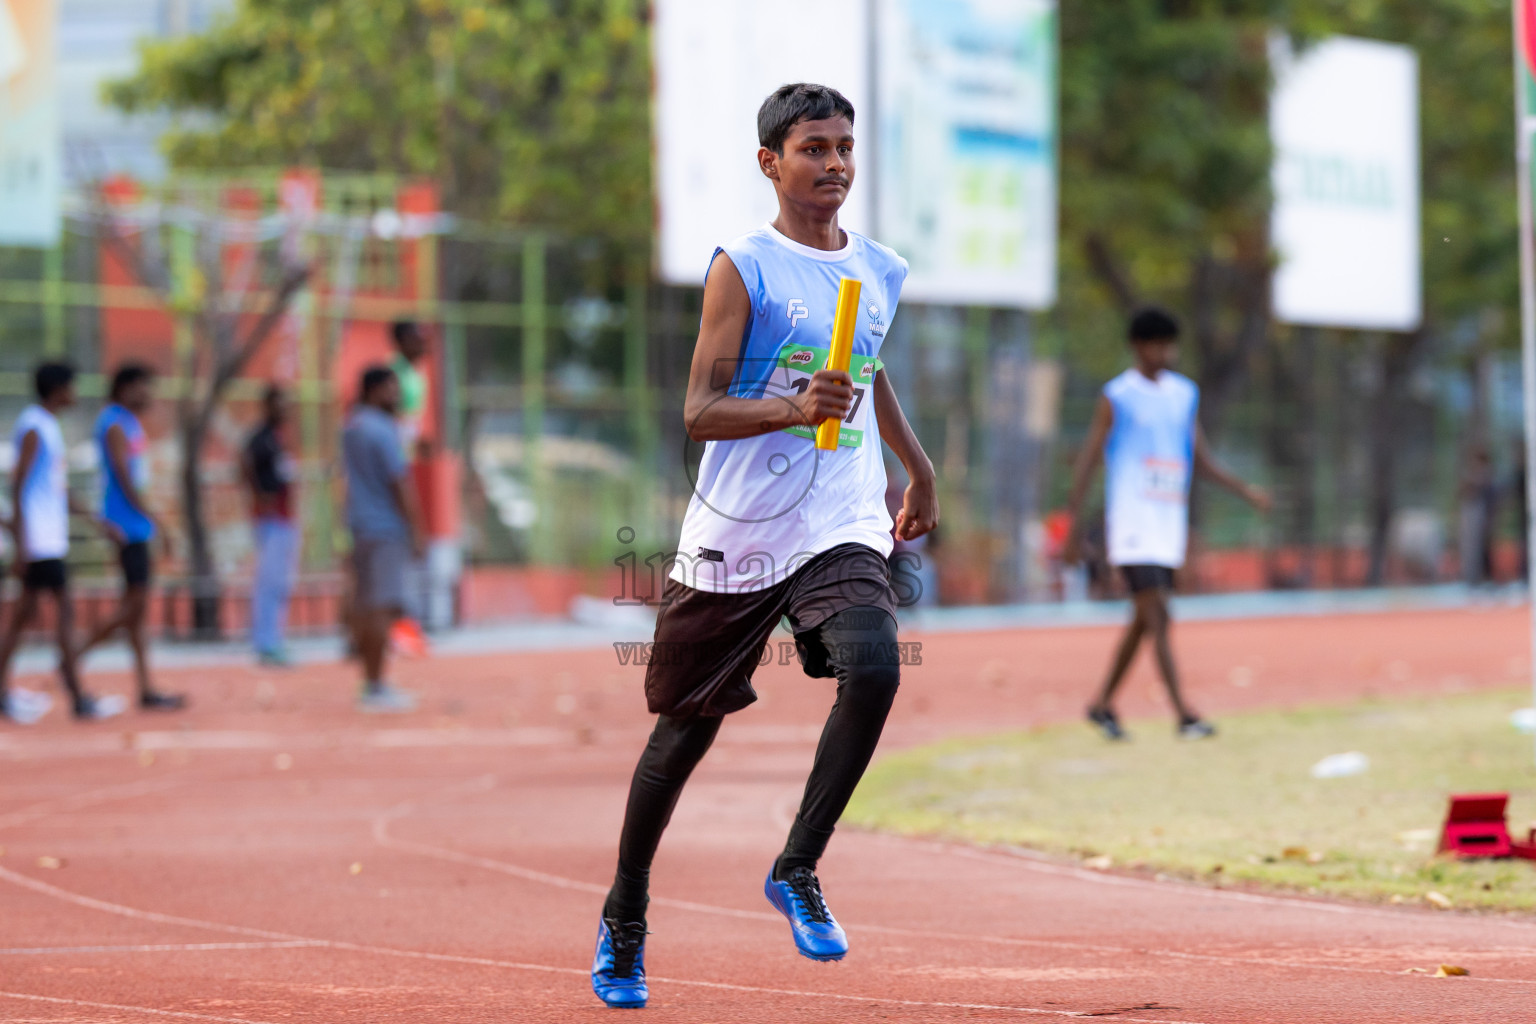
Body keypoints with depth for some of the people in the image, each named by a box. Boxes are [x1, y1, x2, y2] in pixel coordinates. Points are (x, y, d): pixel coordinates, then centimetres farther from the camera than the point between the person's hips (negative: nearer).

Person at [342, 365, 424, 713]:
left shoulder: (350, 427, 12)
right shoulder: (382, 432, -16)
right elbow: (400, 484, -16)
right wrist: (415, 531, -13)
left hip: (360, 526, 9)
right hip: (386, 528, -9)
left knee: (365, 605, 11)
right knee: (382, 608, -8)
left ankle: (371, 684, 17)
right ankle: (375, 689, -8)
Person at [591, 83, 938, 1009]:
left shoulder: (881, 272, 11)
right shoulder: (744, 267, -6)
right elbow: (700, 410, -13)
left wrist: (921, 471, 38)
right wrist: (795, 408, -29)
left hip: (843, 526, 3)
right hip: (734, 533, -3)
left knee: (874, 670, -25)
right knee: (687, 726, 7)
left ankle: (797, 871, -10)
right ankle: (625, 917, 27)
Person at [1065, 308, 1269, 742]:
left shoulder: (1185, 394, 13)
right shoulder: (1117, 397, -3)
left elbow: (1202, 460, 18)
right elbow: (1088, 460, -2)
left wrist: (1246, 491, 5)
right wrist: (1075, 525, -6)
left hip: (1170, 522, 6)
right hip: (1131, 522, -6)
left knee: (1144, 621, 11)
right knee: (1158, 618, -13)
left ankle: (1103, 704, 24)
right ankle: (1184, 715, -18)